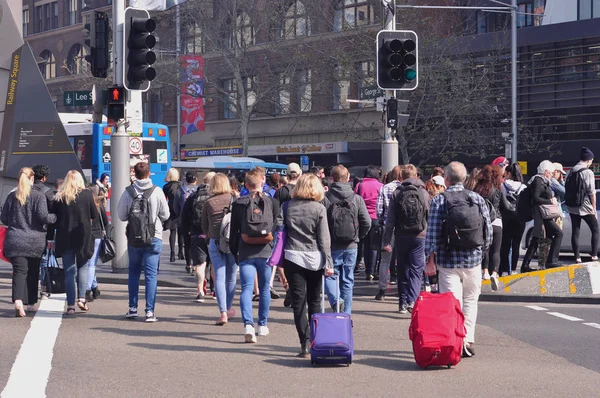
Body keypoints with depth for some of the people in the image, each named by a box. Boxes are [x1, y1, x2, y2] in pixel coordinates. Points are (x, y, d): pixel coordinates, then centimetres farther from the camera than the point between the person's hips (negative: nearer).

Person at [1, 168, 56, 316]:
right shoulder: (39, 196, -6)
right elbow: (43, 216, -14)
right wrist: (55, 217, 4)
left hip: (15, 240, 1)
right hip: (35, 241, -1)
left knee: (19, 271, -5)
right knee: (33, 272, 14)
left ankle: (18, 300, -28)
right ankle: (30, 303, 23)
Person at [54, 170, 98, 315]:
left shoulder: (59, 197, 0)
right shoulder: (87, 194, -3)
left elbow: (54, 217, 2)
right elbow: (95, 215, 1)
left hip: (64, 238, 1)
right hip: (83, 237, -1)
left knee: (69, 271, 5)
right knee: (82, 267, 14)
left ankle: (70, 305, 2)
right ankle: (81, 298, 0)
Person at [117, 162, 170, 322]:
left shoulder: (128, 192, -5)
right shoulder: (157, 191, -8)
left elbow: (121, 216, 1)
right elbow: (165, 215, -1)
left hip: (133, 238, 2)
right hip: (154, 238, -2)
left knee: (134, 272, 16)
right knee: (151, 274, 1)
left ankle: (132, 308, 19)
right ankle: (150, 311, -4)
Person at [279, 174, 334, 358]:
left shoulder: (288, 207, 1)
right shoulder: (319, 208, -4)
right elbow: (324, 238, -5)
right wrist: (328, 263, -2)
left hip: (293, 257, 0)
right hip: (314, 259, 0)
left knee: (298, 302, 0)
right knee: (314, 302, 14)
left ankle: (305, 344, -8)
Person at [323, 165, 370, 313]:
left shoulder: (325, 197, -9)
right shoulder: (356, 198, -2)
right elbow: (367, 222, -3)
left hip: (332, 246, -2)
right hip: (351, 246, 2)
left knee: (330, 275, 11)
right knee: (347, 280, 11)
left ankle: (335, 300, -16)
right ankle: (346, 314, 13)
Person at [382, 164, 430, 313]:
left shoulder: (396, 193, -2)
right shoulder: (424, 193, -1)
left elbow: (390, 220, -4)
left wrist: (386, 241, -2)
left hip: (401, 237, 1)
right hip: (419, 236, -1)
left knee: (403, 270, 12)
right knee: (416, 270, 0)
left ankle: (403, 302, 14)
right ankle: (412, 300, -17)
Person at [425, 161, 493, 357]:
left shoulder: (438, 201, -6)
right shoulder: (478, 199, 2)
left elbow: (432, 232, -8)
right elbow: (489, 230, 4)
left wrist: (430, 257, 1)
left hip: (448, 260, -2)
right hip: (473, 260, 2)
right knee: (470, 301, 15)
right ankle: (468, 341, 13)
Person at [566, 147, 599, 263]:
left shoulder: (571, 172, 7)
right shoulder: (588, 173, -12)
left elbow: (567, 189, 8)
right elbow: (592, 192, -12)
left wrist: (570, 203, 13)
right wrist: (594, 209, -6)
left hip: (572, 208, 6)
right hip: (585, 208, -6)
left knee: (575, 232, 8)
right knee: (595, 230, 7)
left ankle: (577, 257, 5)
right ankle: (594, 255, 0)